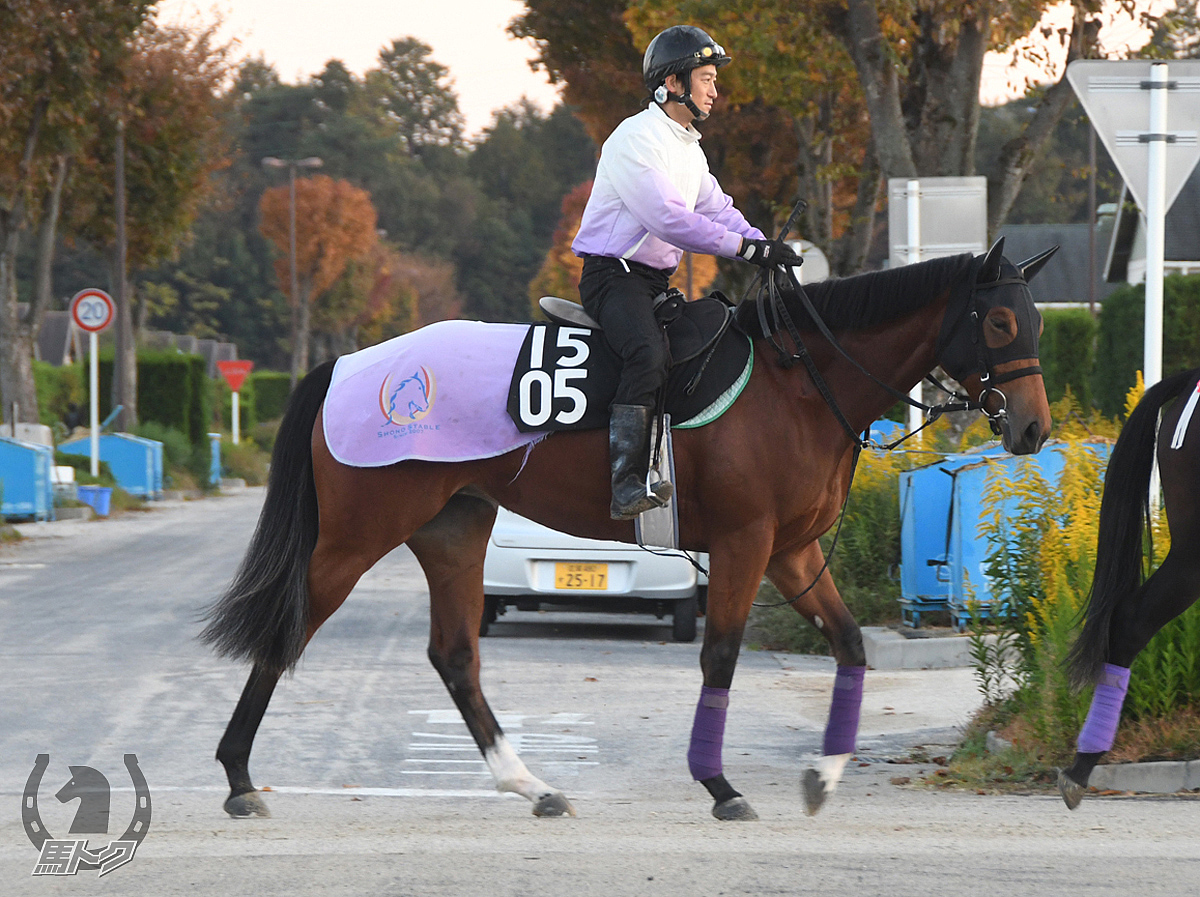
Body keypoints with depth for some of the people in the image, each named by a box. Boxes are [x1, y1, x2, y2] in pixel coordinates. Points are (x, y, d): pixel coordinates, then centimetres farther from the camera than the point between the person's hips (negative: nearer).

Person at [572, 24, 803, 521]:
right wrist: (745, 247, -24)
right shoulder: (635, 138, -14)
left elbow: (717, 210, 14)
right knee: (649, 354, -33)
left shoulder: (688, 147, 18)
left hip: (657, 282, 10)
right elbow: (666, 218, -23)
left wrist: (765, 246, -6)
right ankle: (627, 486, -41)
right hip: (613, 275, -10)